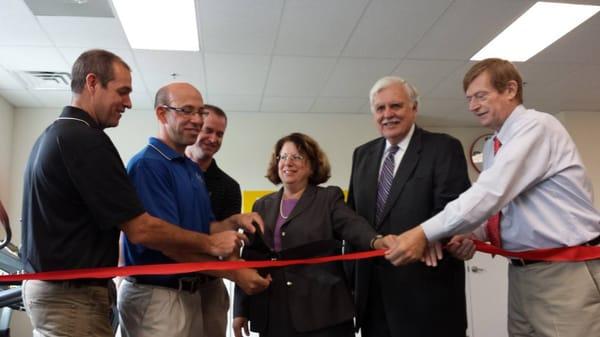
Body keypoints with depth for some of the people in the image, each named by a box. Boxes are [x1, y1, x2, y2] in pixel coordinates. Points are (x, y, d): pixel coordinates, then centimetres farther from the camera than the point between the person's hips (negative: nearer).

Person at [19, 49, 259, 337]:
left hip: (43, 285, 10)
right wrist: (211, 243, -11)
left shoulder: (50, 135, 12)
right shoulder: (85, 140, -20)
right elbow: (140, 229, -22)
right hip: (73, 296, -10)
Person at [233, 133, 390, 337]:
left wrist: (377, 241, -36)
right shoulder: (263, 206, 14)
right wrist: (241, 310, 9)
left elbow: (353, 225, -15)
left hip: (322, 314, -3)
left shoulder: (329, 198, 4)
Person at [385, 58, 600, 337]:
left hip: (566, 272, -8)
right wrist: (471, 234, -6)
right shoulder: (493, 147, 13)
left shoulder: (537, 126, -13)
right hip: (523, 271, 8)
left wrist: (425, 234, -28)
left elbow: (493, 192, -25)